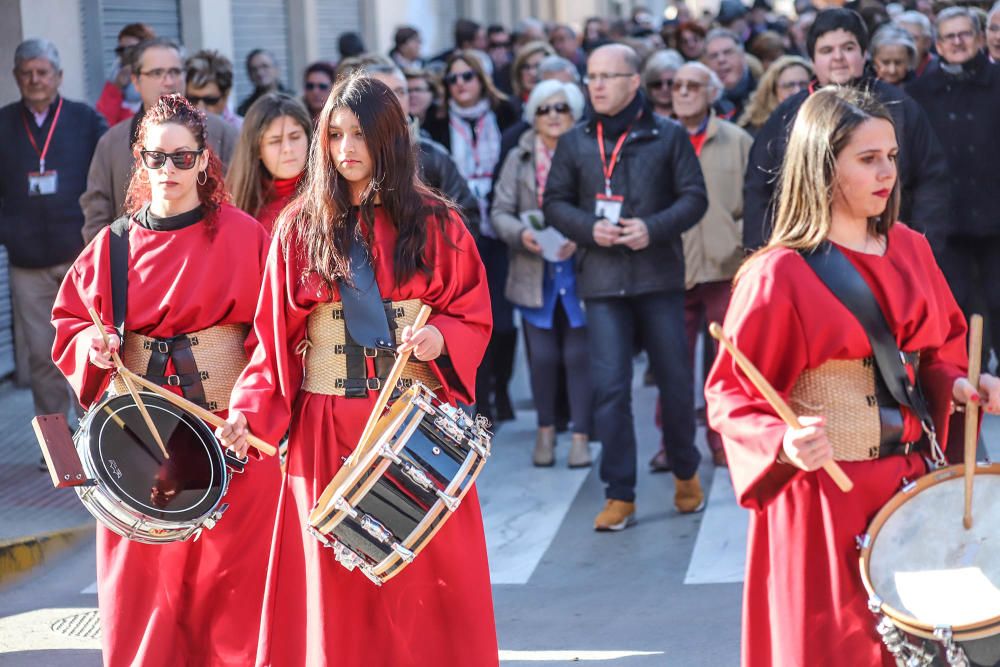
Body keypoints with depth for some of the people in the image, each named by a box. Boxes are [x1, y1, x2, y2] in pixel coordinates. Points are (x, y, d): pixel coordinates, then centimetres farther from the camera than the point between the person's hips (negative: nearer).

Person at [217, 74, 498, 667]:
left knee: (423, 575, 1)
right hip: (328, 425, 0)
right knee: (336, 583, 3)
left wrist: (439, 339, -15)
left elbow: (475, 316, 6)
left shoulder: (435, 223, 3)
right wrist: (249, 412, -10)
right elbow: (277, 334, 3)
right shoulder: (301, 227, 4)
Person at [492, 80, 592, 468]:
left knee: (578, 356, 0)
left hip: (580, 272, -2)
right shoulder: (519, 159, 7)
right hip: (535, 273, 2)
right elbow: (500, 211, 4)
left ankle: (580, 436, 10)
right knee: (542, 356, 6)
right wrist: (521, 233, -15)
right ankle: (545, 430, 23)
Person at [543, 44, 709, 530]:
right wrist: (588, 229, -10)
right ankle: (619, 496, 2)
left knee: (675, 380, 8)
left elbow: (694, 197, 0)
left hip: (660, 275, -1)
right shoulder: (574, 142, 8)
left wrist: (653, 228, -15)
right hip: (602, 278, 1)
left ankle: (685, 472, 31)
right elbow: (555, 202, 9)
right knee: (609, 387, -5)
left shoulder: (668, 136, 2)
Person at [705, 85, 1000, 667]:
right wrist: (783, 444, -28)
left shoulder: (910, 250, 5)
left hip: (912, 480, 5)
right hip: (825, 493, -5)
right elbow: (732, 394, -10)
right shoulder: (781, 275, -12)